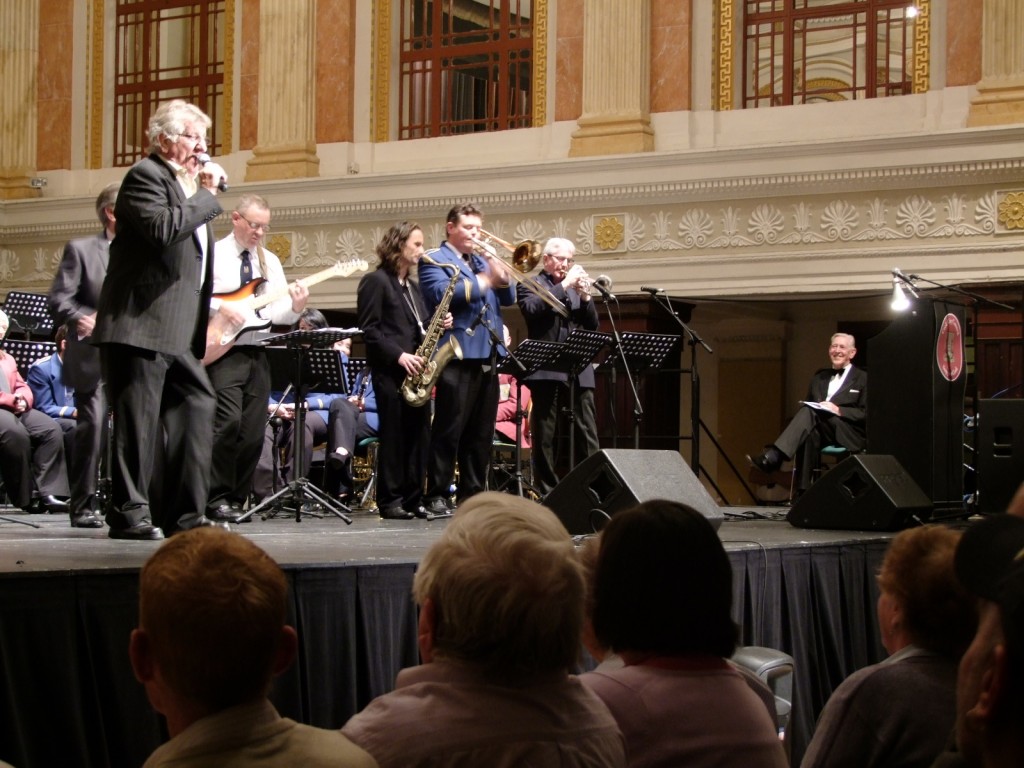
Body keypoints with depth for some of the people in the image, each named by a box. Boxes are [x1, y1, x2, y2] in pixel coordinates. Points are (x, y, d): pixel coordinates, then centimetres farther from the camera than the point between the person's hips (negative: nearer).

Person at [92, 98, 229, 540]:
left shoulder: (184, 183, 22)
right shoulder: (146, 176, -6)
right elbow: (163, 228, -25)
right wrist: (207, 196, -15)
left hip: (179, 332, 10)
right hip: (142, 325, -10)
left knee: (197, 409, 7)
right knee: (138, 420, -7)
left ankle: (186, 513, 11)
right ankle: (129, 514, -2)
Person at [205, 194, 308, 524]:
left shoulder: (270, 261, 17)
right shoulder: (213, 254, 2)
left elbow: (278, 314, 11)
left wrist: (295, 307, -9)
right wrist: (220, 307, -19)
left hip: (257, 353, 5)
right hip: (223, 350, -5)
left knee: (253, 433, 3)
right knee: (228, 422, -17)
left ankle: (236, 499, 12)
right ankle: (217, 499, -9)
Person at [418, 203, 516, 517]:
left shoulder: (483, 260, 23)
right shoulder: (434, 260, 2)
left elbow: (508, 298, 18)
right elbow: (441, 294, -16)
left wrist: (502, 278, -4)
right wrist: (483, 282, -21)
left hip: (487, 356, 7)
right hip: (458, 355, -7)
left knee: (481, 432, 9)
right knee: (449, 429, -9)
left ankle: (473, 493, 14)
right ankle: (437, 496, -7)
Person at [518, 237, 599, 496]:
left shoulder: (575, 288, 19)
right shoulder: (531, 285, 6)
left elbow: (593, 325, 13)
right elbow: (532, 309, -15)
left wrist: (585, 296, -3)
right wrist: (564, 285, -14)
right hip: (547, 370, -4)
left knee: (587, 433, 1)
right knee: (545, 434, 0)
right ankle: (546, 491, 3)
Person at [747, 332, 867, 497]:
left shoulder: (863, 379, 10)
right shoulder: (819, 378, 25)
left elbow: (866, 415, 0)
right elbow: (810, 405, 23)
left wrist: (839, 410, -14)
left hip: (849, 435, -3)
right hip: (822, 433, 4)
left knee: (810, 412, -32)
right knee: (810, 434, -37)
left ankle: (773, 457, -48)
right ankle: (803, 492, -43)